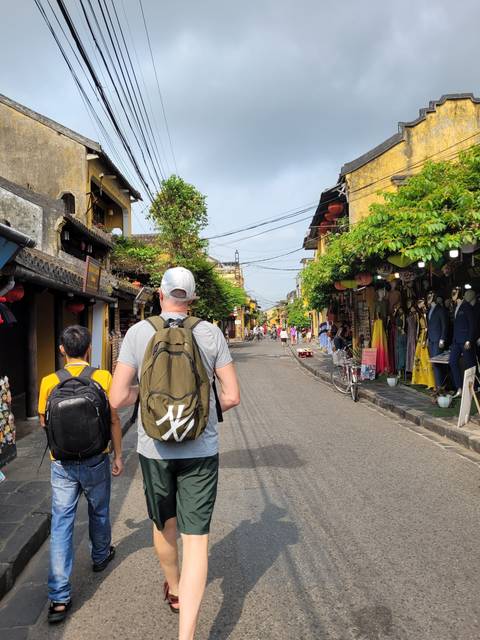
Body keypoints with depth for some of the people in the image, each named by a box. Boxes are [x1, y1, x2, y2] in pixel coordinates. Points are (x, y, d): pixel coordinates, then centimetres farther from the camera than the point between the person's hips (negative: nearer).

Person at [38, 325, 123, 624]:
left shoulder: (49, 382, -7)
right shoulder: (104, 378, -11)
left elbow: (43, 421, 6)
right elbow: (114, 420, -7)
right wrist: (118, 455, 3)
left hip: (62, 464, 0)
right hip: (96, 461, 0)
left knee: (61, 524, 6)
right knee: (99, 512, 23)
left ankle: (59, 597, 7)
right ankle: (101, 556, 47)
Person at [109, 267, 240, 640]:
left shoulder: (138, 332, -8)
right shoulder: (210, 334, -7)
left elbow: (118, 398, -9)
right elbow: (232, 396, -6)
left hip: (154, 449, 2)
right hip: (200, 451, -1)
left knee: (163, 525, 25)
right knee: (196, 539, 6)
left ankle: (174, 590, 49)